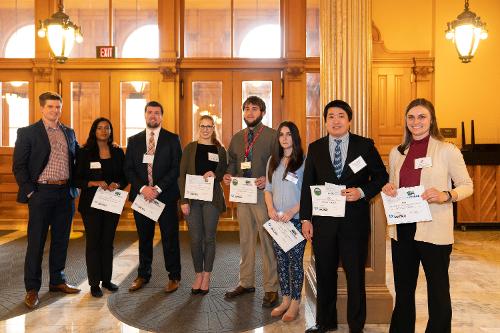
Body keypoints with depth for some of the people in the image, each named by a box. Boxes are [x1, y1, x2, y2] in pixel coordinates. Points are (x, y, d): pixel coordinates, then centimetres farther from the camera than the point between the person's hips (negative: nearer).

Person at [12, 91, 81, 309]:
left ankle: (57, 281, 25)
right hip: (41, 193, -4)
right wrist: (29, 192, -10)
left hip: (65, 193, 4)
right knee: (36, 242, 2)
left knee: (61, 240, 11)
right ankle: (32, 289, 13)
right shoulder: (28, 133, -1)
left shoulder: (69, 132, 12)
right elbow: (19, 166, -5)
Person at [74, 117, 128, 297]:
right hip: (91, 203, -3)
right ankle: (94, 283, 11)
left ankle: (107, 279, 22)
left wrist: (117, 184, -12)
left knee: (108, 242, 10)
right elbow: (77, 179, -3)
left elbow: (124, 177, 9)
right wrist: (95, 183, -18)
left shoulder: (118, 153, 7)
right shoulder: (84, 153, -1)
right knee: (93, 242, 2)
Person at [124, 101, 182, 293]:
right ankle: (143, 275, 26)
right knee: (144, 238, 12)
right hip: (141, 195, 3)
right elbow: (128, 169, 5)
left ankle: (174, 277, 15)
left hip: (166, 196, -2)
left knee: (170, 237, 2)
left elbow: (176, 167, -5)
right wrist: (142, 188, -10)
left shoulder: (172, 139, 3)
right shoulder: (134, 141, 11)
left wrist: (158, 188, -13)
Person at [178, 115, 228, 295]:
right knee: (195, 239, 4)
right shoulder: (190, 148, 5)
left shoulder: (219, 149, 7)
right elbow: (182, 175, 1)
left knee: (209, 238, 5)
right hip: (192, 198, 0)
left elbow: (225, 173, 11)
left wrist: (215, 174, -12)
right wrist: (183, 200, -7)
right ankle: (198, 275, 19)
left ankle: (207, 276, 17)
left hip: (212, 198, 0)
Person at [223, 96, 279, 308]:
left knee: (267, 241, -1)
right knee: (245, 240, 15)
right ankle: (246, 283, 28)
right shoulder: (237, 138, 14)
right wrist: (228, 175, 1)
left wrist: (268, 180, -21)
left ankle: (271, 288, 10)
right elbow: (232, 162, 21)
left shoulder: (272, 136, -4)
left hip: (264, 194, -6)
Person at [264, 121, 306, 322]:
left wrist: (292, 211, -17)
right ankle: (285, 300, 24)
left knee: (295, 260, 1)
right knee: (281, 260, 11)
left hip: (296, 219, -5)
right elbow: (268, 189, 13)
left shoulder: (304, 161, -5)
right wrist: (271, 208, -4)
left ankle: (295, 303, 15)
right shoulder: (273, 161, 12)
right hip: (276, 220, 5)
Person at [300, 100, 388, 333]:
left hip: (355, 220, -2)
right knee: (324, 274, 14)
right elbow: (307, 185, 6)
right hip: (323, 221, 2)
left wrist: (362, 192, -14)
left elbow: (381, 176, 3)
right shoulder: (315, 148, 6)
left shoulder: (365, 145, 0)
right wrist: (305, 219, 1)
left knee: (355, 274, 8)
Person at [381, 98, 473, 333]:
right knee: (403, 289, 16)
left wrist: (446, 195, -21)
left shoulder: (447, 151, -5)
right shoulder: (396, 153, 9)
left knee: (438, 289, 7)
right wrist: (388, 189, -4)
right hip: (402, 229, 5)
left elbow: (467, 185, -2)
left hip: (434, 231, -4)